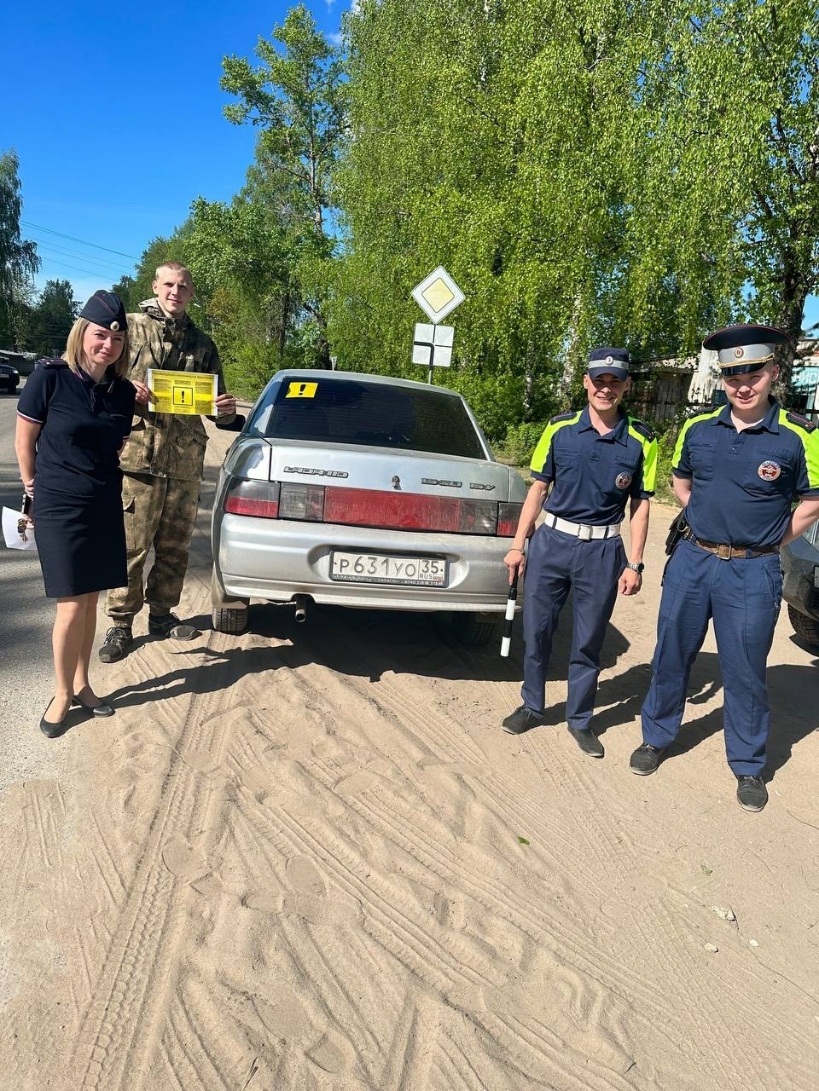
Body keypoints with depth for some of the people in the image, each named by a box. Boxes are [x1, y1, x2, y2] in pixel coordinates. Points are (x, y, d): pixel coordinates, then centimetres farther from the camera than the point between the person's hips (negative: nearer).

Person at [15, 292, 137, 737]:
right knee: (71, 606, -3)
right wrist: (35, 488, 6)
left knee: (90, 601, 11)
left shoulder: (124, 391, 1)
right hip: (59, 508, -4)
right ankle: (62, 694, 16)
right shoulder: (50, 377, -13)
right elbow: (24, 441, -3)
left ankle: (81, 684, 27)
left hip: (106, 506, 5)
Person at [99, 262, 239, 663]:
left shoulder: (202, 344, 16)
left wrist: (226, 412, -1)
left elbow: (213, 403, 21)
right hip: (137, 455, -3)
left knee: (175, 546, 10)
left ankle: (161, 614, 25)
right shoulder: (130, 327, 6)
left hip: (186, 460, 4)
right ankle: (120, 623, 8)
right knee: (130, 545, -3)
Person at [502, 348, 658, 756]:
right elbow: (538, 489, 4)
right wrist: (518, 545, 2)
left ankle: (580, 720, 28)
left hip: (602, 551, -1)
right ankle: (532, 706, 30)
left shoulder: (640, 441, -1)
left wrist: (634, 564, -2)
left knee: (588, 641, 10)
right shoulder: (559, 429, -1)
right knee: (536, 630, 9)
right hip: (551, 541, 1)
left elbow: (639, 505, 3)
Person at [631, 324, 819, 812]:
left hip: (752, 573, -3)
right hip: (692, 560, 3)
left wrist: (769, 543, -1)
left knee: (745, 673, 7)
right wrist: (707, 525, 9)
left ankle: (749, 767, 26)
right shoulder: (698, 428, 2)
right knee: (671, 656, 13)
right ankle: (657, 738, 33)